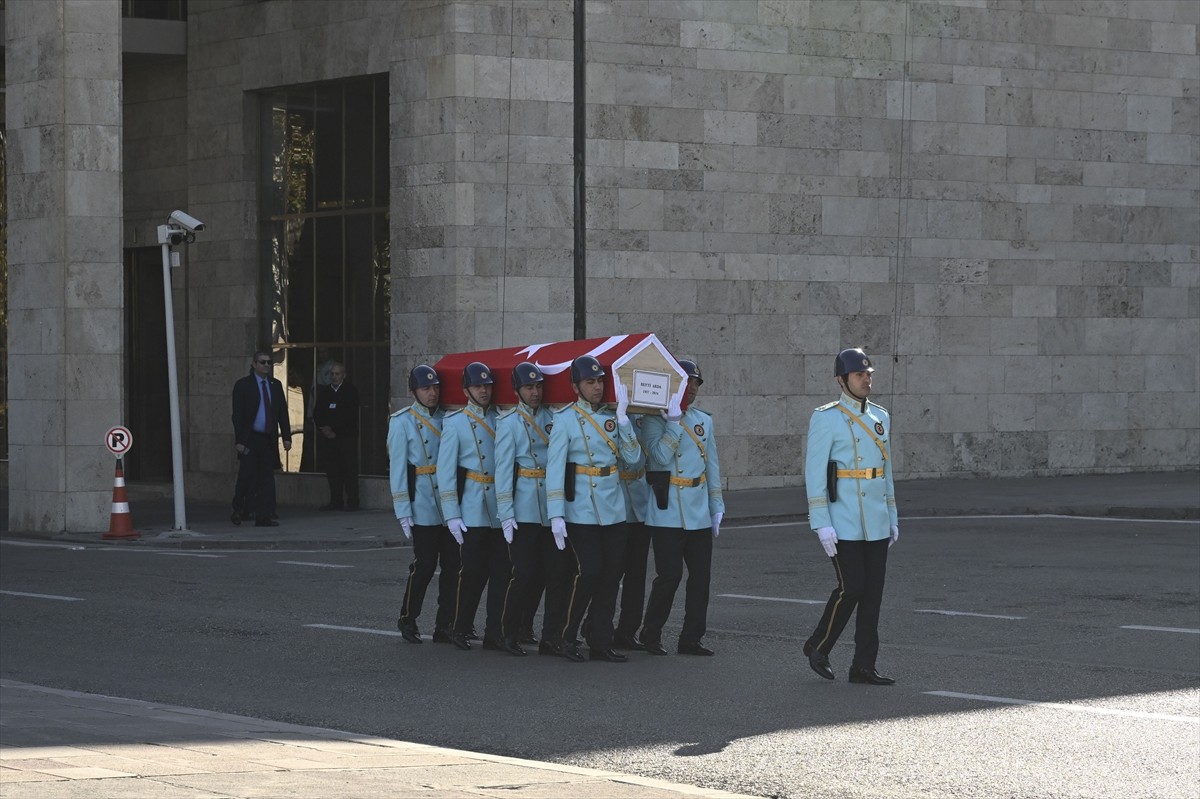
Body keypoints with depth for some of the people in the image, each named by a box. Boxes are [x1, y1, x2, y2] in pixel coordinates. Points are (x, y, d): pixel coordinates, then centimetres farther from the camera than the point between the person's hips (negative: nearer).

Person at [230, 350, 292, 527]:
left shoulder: (276, 385, 13)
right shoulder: (243, 385, 0)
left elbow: (283, 412, 14)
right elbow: (237, 415, -4)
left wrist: (286, 437, 5)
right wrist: (239, 441, -11)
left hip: (269, 439, 4)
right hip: (250, 439, -4)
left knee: (267, 478, 2)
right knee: (247, 476, -5)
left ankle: (264, 517, 2)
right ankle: (239, 511, 12)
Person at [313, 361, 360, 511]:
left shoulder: (351, 392, 0)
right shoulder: (324, 392, 14)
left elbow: (350, 415, -8)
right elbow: (317, 414, 12)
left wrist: (333, 429, -11)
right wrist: (323, 428, -5)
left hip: (346, 437, -4)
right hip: (329, 437, 4)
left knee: (350, 469, -6)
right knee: (332, 470, 2)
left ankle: (352, 502, -5)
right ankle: (335, 502, 5)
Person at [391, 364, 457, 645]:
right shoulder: (402, 422, -1)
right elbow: (397, 468, -3)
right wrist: (403, 511, -8)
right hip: (423, 504, -4)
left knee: (452, 564, 1)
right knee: (424, 564, -5)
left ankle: (444, 625, 9)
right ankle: (407, 620, 13)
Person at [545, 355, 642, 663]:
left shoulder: (612, 417, 10)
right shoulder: (565, 420, -5)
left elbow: (632, 458, 1)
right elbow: (554, 470, -9)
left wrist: (622, 418, -8)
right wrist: (556, 515, -15)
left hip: (613, 510, 5)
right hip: (582, 510, -5)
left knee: (612, 572, 4)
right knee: (588, 571, -10)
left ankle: (601, 642, 12)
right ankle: (563, 637, 3)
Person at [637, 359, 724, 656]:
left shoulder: (704, 420, 15)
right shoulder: (654, 420, -4)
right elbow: (661, 457, -19)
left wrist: (716, 507, 14)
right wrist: (674, 420, -20)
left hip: (699, 514, 6)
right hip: (668, 513, -6)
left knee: (701, 576, 3)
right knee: (669, 575, -7)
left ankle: (691, 639, 10)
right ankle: (651, 635, 9)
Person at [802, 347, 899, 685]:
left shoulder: (880, 417, 12)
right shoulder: (825, 419, -8)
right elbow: (814, 474, -11)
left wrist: (892, 518, 15)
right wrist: (822, 524, -16)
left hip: (876, 525, 6)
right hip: (843, 524, -6)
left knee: (873, 592, 4)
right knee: (851, 588, -10)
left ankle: (863, 666, 9)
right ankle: (818, 645, 12)